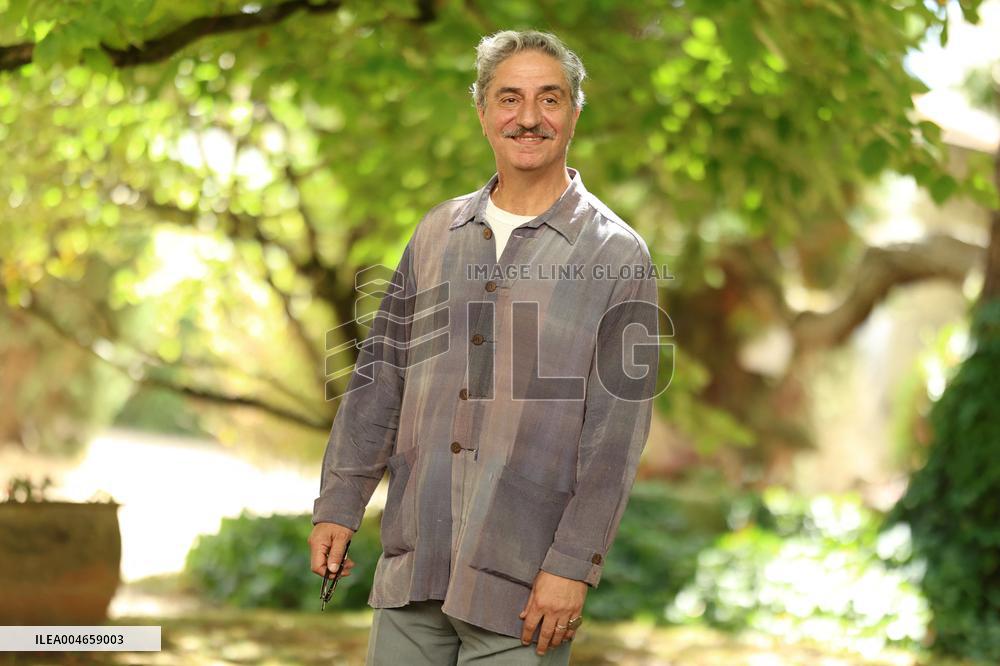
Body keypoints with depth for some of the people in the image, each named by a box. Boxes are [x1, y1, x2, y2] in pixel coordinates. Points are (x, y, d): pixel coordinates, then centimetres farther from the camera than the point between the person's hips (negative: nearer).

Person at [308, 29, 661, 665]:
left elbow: (617, 432, -7)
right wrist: (338, 505, 8)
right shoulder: (437, 234, 12)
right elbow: (380, 376, 14)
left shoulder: (617, 255, -3)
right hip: (412, 564, 4)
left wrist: (573, 566, -13)